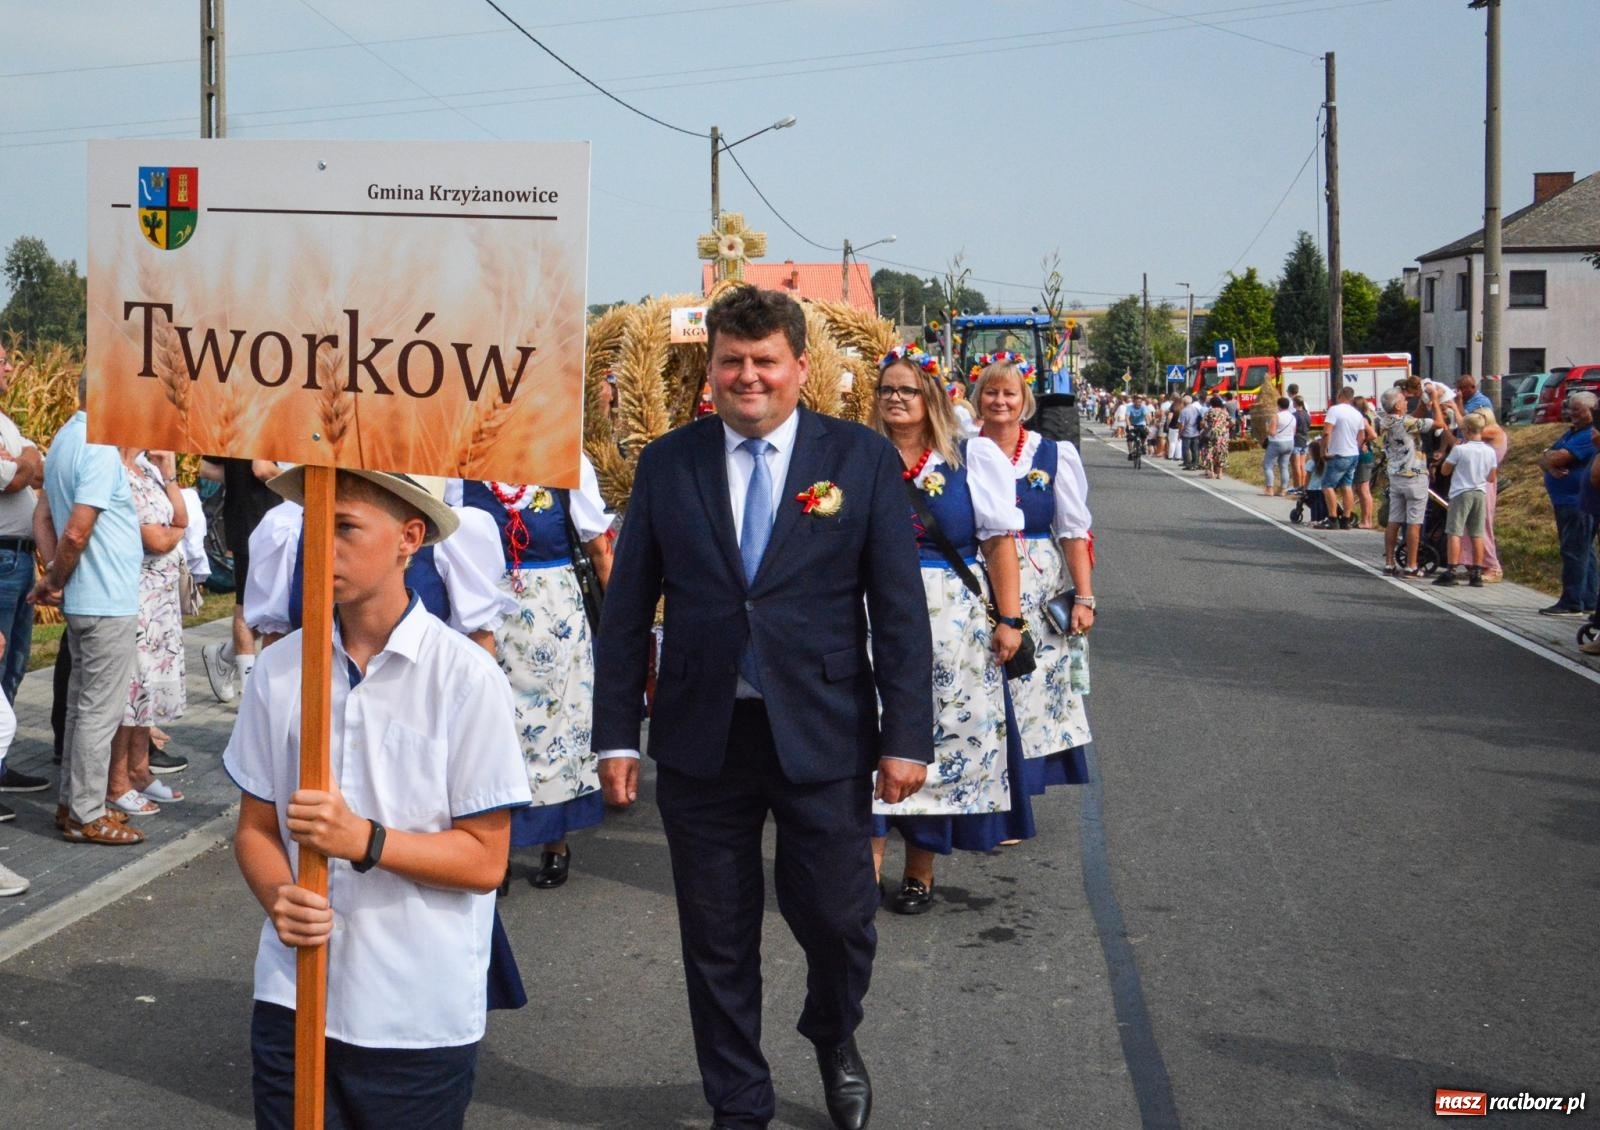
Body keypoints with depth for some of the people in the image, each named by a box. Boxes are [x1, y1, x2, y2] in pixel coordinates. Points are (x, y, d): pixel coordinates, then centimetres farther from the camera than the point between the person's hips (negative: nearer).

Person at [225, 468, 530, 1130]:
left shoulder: (466, 677, -10)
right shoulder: (280, 669, -1)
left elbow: (484, 859, -8)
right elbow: (256, 827, 7)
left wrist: (365, 840, -21)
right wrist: (278, 898, -13)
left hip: (421, 1019, -2)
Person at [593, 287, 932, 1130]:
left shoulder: (861, 458, 0)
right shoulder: (666, 464, 3)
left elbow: (899, 609, -1)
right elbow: (626, 610, 5)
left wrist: (907, 736, -6)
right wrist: (616, 736, 1)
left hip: (823, 737, -1)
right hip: (701, 738, 1)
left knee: (838, 920, 6)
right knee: (717, 940, 10)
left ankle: (834, 1043, 39)